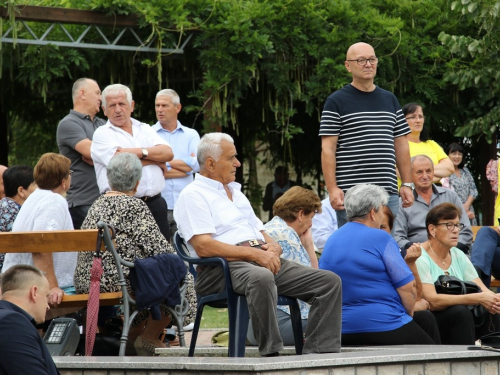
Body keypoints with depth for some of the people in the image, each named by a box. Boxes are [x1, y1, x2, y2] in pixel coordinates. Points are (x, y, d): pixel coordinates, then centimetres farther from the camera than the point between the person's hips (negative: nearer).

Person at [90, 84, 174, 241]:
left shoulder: (145, 129, 19)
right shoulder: (102, 134, 4)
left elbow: (168, 153, 3)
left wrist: (139, 152, -9)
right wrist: (155, 159, 1)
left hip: (155, 204, 4)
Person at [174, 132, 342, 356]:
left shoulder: (236, 192, 29)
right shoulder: (193, 195, 1)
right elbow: (203, 247, -13)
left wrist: (273, 247, 3)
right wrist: (253, 253, -18)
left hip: (264, 261, 9)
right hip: (222, 268, -9)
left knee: (329, 281, -7)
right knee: (261, 278, -43)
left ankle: (320, 353, -14)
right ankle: (270, 354, -36)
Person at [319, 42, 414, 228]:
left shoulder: (390, 100, 17)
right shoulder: (336, 102, 1)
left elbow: (401, 145, 18)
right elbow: (327, 149, -4)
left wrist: (407, 184, 12)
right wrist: (332, 188, -13)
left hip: (388, 191, 5)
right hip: (351, 193, -5)